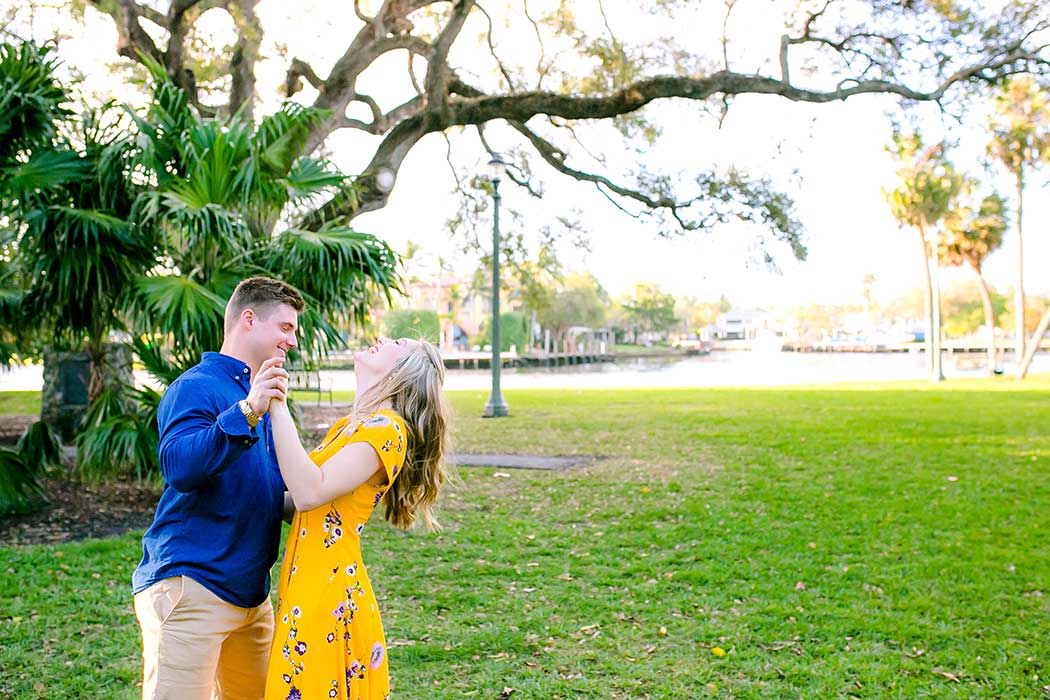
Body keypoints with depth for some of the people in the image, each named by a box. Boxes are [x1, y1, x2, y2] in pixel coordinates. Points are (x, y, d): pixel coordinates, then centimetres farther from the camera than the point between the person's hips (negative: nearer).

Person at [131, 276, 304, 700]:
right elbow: (179, 466, -28)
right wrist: (246, 413, -37)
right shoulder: (197, 387, -10)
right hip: (190, 586, -9)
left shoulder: (262, 397, 17)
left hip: (250, 594, 9)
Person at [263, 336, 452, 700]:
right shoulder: (349, 425, 15)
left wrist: (278, 408, -20)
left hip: (328, 599, -8)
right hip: (308, 596, 8)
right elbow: (296, 502, 10)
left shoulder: (386, 427, -13)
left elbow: (310, 493, -25)